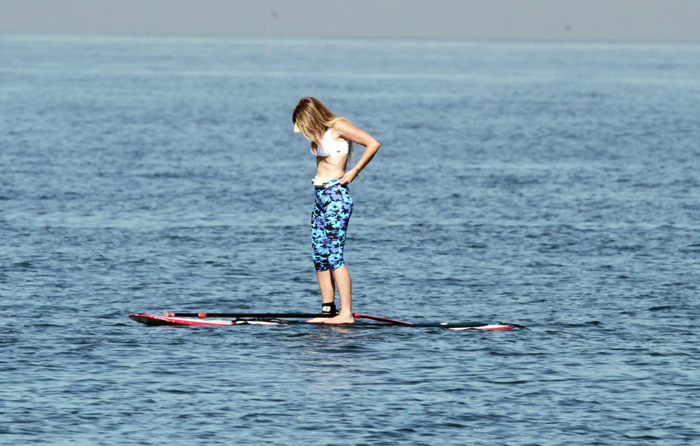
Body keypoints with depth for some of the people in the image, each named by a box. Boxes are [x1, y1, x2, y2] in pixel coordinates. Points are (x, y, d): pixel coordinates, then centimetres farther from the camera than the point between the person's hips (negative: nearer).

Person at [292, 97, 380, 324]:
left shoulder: (338, 127, -10)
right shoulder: (320, 133, 15)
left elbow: (373, 144, -15)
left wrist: (354, 172, -12)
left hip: (336, 195, -10)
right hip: (321, 195, 10)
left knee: (334, 255, -13)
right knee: (319, 256, 7)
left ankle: (346, 313, -15)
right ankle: (328, 310, 11)